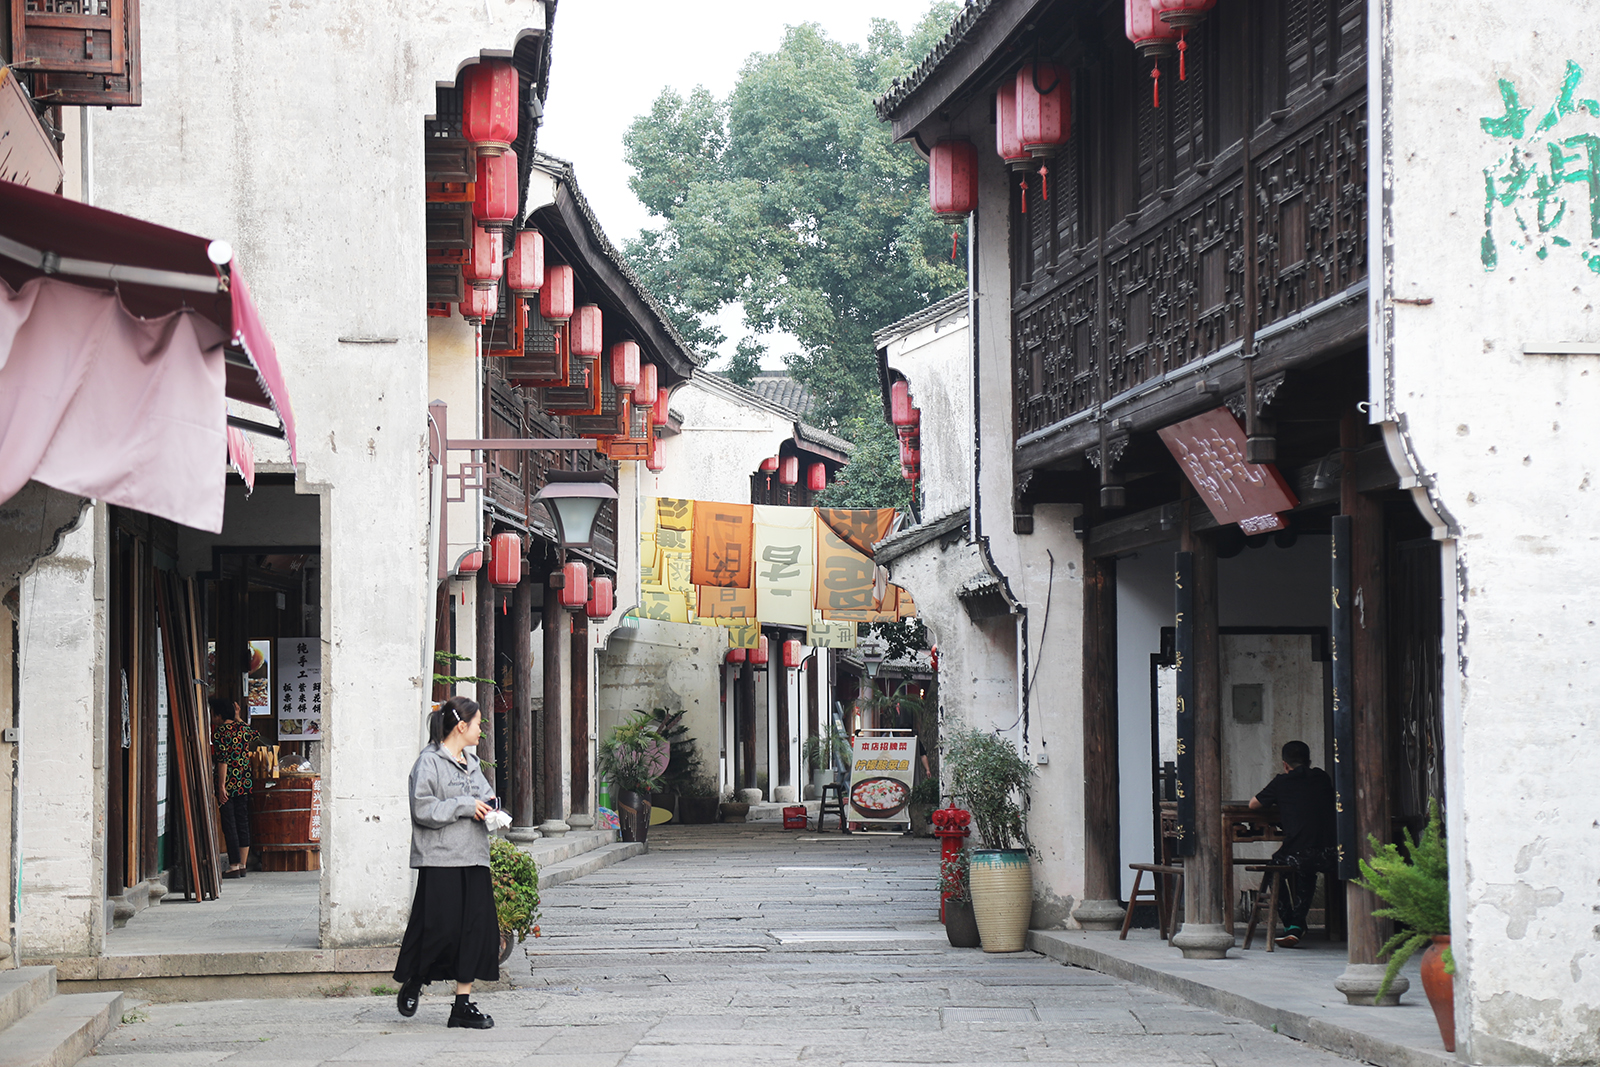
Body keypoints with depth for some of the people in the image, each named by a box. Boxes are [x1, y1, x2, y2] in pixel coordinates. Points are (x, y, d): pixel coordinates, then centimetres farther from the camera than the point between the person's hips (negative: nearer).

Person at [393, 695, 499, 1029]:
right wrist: (465, 806, -16)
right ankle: (412, 984, 19)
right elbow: (424, 809, -15)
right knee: (440, 929, -7)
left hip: (473, 858, 8)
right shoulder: (429, 762, -8)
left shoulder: (471, 761, 17)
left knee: (477, 929, 1)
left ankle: (463, 1004, 6)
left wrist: (488, 804, 5)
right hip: (440, 860, -8)